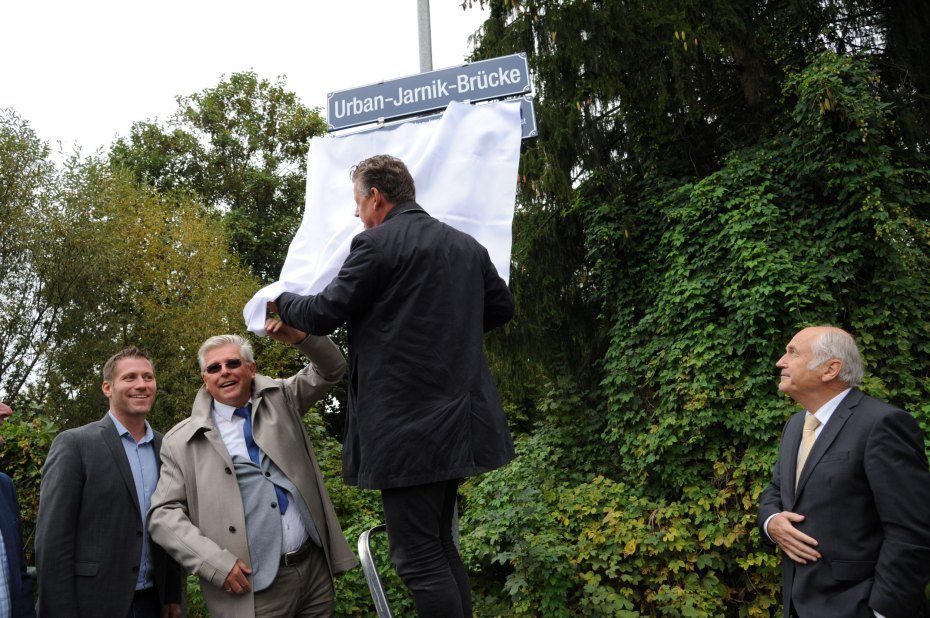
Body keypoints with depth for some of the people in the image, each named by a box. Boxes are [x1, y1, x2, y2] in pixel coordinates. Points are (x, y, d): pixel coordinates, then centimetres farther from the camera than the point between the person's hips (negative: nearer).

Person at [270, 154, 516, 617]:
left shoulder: (377, 244, -10)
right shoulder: (466, 245, 11)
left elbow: (323, 315, -6)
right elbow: (502, 307, 20)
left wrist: (281, 301, 14)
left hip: (407, 425, -8)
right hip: (456, 419, 8)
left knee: (417, 556, 1)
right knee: (440, 545, 20)